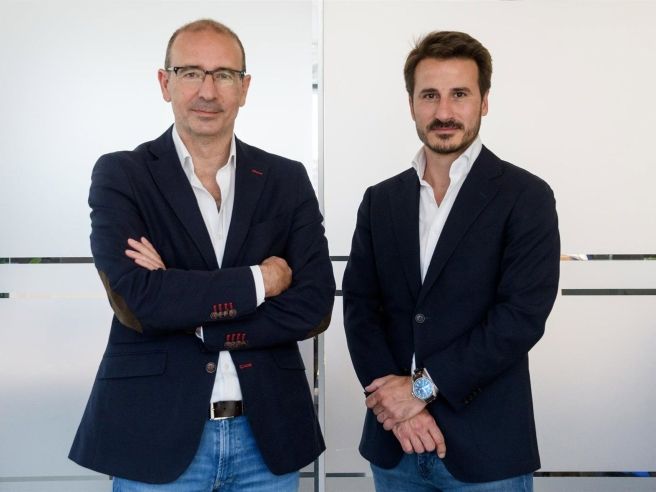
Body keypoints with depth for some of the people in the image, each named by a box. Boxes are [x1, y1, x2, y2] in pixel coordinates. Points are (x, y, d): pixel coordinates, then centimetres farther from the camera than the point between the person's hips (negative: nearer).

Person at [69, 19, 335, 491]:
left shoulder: (287, 180, 3)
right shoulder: (120, 175, -3)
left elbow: (314, 307, -6)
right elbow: (136, 300, -17)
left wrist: (193, 319, -13)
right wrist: (258, 280, -12)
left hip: (269, 433, 3)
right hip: (157, 432, -2)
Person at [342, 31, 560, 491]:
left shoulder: (526, 197, -6)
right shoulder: (380, 200, 7)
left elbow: (522, 315, -14)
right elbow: (359, 306, 2)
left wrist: (423, 386, -14)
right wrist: (395, 400, -11)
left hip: (485, 445, -3)